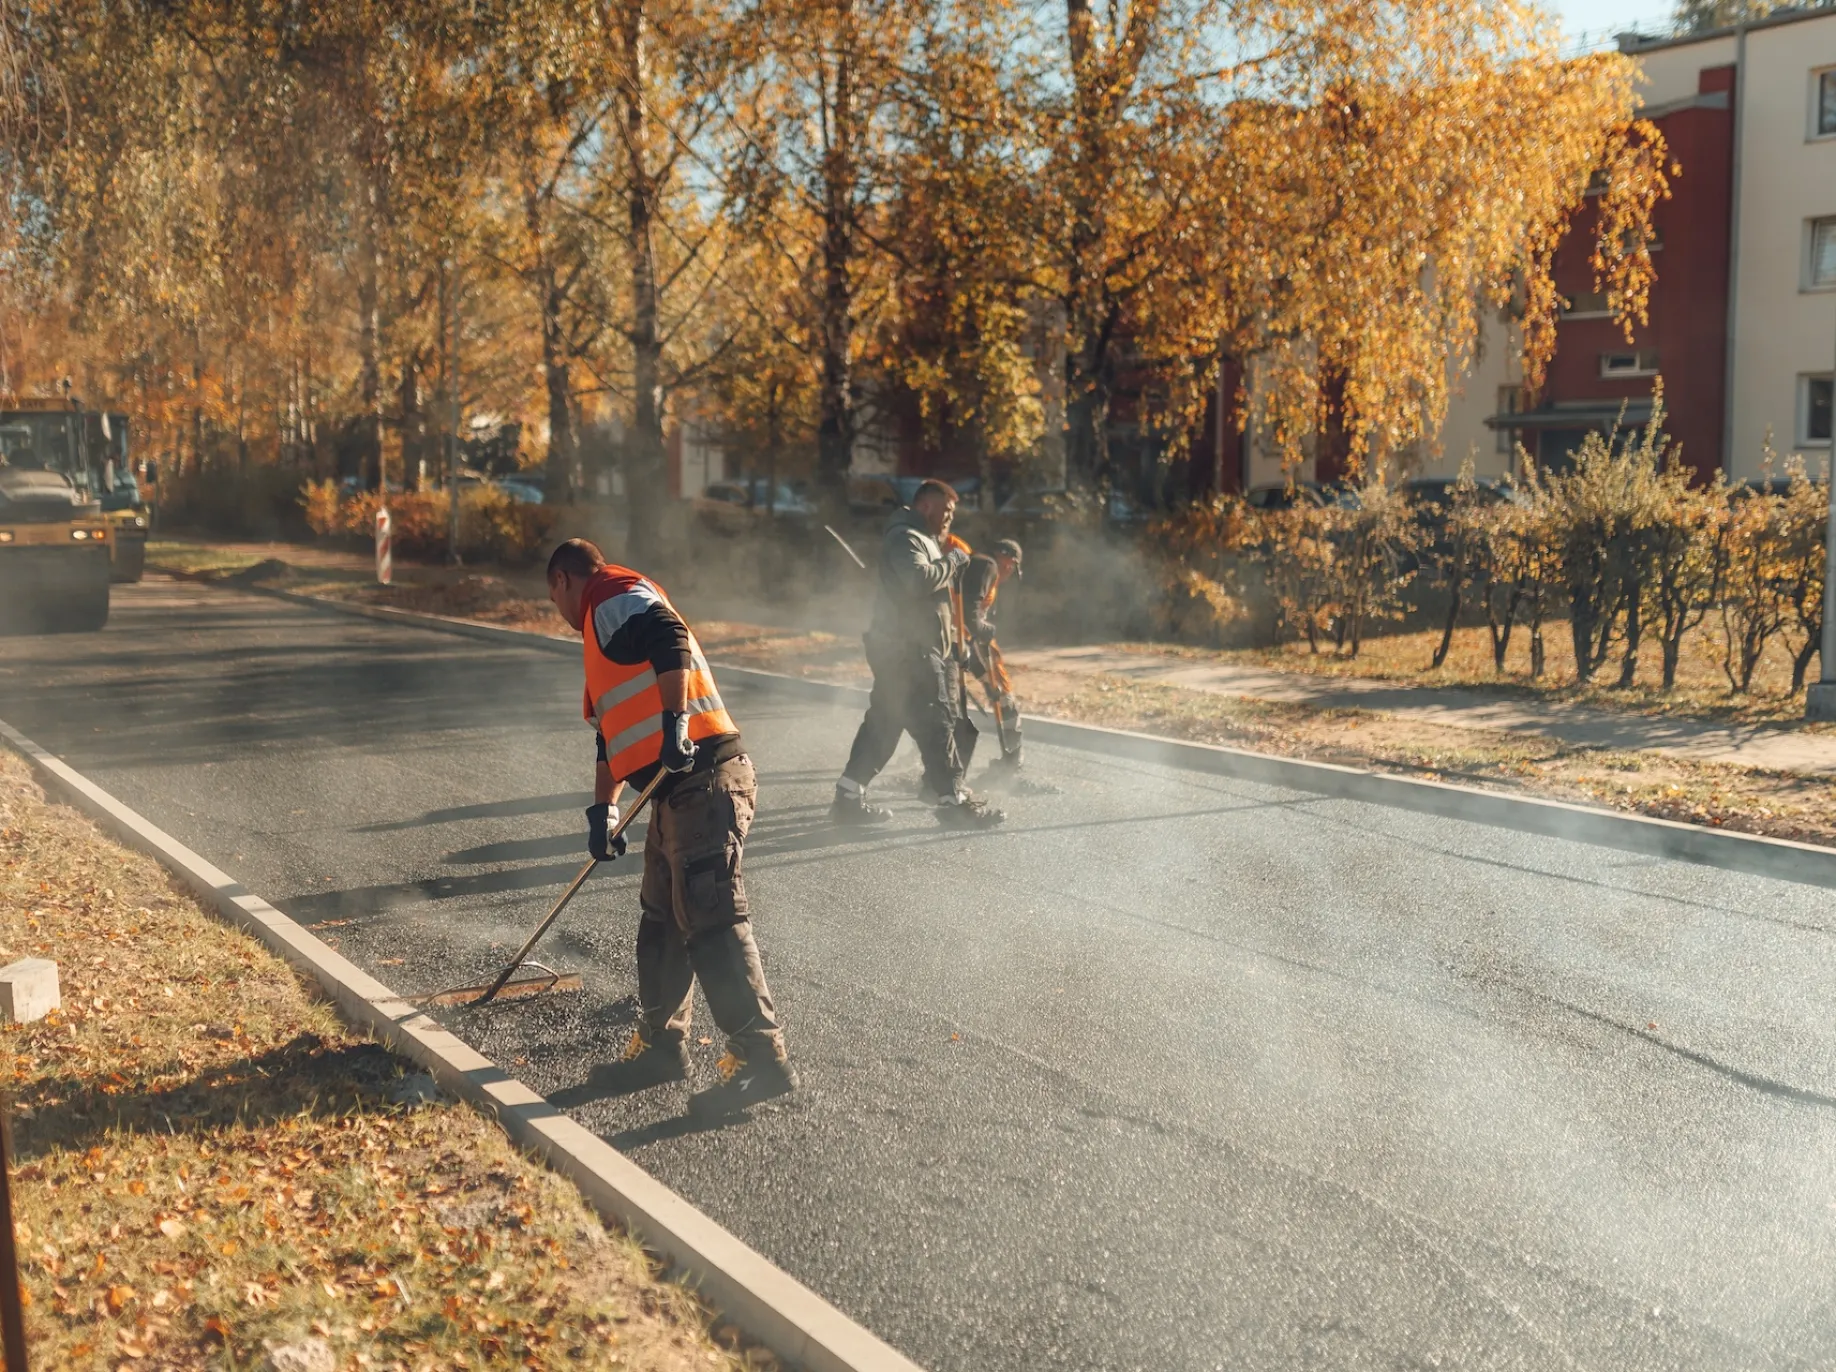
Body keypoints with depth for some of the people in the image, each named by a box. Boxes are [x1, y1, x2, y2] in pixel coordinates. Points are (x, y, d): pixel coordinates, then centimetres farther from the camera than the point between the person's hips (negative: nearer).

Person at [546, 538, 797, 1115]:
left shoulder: (616, 596, -2)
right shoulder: (606, 632, 29)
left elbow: (671, 640, -22)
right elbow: (614, 732, 31)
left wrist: (675, 723, -27)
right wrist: (602, 812, 26)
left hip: (704, 780, -10)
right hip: (679, 791, 10)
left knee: (711, 924, -11)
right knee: (661, 920, 17)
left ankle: (763, 1059, -8)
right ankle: (662, 1044, 29)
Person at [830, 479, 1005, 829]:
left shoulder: (921, 538, 22)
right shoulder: (905, 538, -13)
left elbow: (932, 585, 25)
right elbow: (918, 580, -30)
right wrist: (951, 562, -16)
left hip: (900, 651, 11)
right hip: (907, 652, -11)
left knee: (882, 723, 12)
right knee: (937, 724, -7)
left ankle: (849, 798, 15)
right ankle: (954, 802, -2)